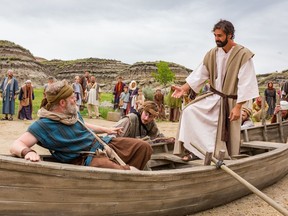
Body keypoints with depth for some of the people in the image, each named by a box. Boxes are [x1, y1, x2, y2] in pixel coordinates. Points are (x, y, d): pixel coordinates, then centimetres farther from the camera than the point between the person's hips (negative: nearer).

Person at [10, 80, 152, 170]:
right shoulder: (44, 125, -14)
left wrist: (106, 130, 28)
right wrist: (27, 152, -44)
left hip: (101, 144, 9)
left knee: (143, 147, 1)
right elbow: (15, 145, -20)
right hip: (86, 159, -8)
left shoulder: (73, 113, 9)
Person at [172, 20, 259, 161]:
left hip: (230, 102, -5)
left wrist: (238, 107, -20)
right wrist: (184, 89, -3)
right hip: (214, 97, 5)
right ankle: (195, 150, 1)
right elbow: (199, 74, 5)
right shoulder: (212, 54, -1)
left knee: (226, 138, -2)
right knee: (189, 111, -7)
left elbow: (246, 84, -18)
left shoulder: (243, 55, -17)